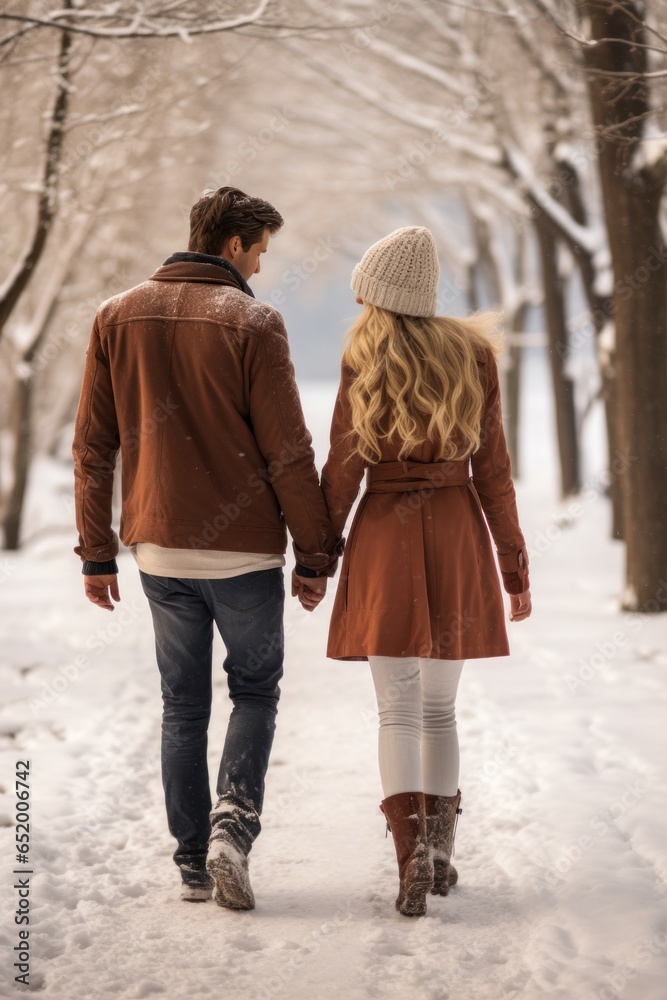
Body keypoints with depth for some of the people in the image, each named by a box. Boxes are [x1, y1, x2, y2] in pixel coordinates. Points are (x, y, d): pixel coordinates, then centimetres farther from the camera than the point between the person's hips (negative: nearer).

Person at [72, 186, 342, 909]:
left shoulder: (117, 317, 5)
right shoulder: (252, 322, -9)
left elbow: (93, 447, 5)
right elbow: (287, 452, -10)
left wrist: (97, 553, 10)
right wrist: (316, 553, -2)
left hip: (158, 548, 4)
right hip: (243, 549, -4)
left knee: (182, 704, 14)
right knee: (255, 689, 12)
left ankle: (193, 862, 14)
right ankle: (232, 827, -7)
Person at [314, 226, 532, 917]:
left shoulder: (365, 362, -4)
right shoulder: (473, 355, 4)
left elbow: (342, 470, -4)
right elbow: (492, 470, 4)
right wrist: (515, 567, 9)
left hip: (385, 536, -3)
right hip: (458, 538, 3)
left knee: (398, 711, 0)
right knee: (439, 708, 16)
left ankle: (411, 854, -14)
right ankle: (440, 848, 18)